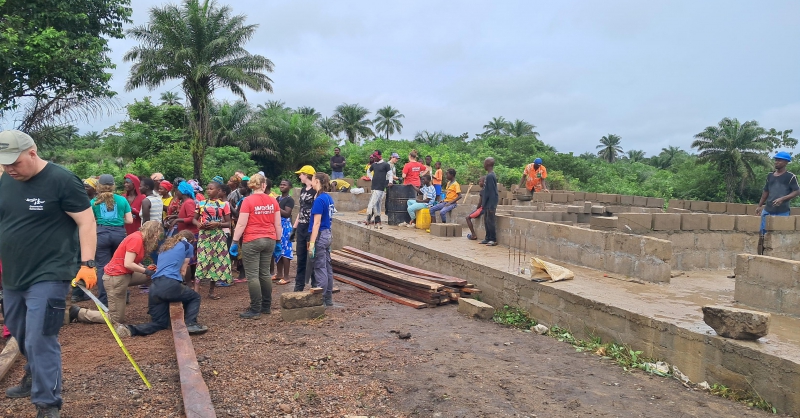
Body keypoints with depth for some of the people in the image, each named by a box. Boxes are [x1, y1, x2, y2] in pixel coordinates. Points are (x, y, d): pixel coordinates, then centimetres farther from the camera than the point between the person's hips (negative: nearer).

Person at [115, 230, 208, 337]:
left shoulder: (165, 246, 30)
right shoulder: (188, 246, 14)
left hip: (154, 288, 6)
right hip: (169, 285, -6)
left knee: (159, 323, 16)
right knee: (195, 297, 22)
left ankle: (130, 329, -8)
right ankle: (190, 324, -1)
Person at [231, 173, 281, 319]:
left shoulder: (248, 201, -9)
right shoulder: (273, 201, 3)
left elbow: (241, 224, -11)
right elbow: (278, 224, 7)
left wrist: (235, 241, -3)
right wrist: (278, 241, 16)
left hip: (252, 241, -5)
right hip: (269, 240, 5)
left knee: (253, 275, -1)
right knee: (265, 273, 14)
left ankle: (255, 310, 1)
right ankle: (267, 306, 20)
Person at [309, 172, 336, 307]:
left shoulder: (319, 199, -16)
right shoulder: (329, 198, 10)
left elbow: (317, 223, -19)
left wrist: (312, 243, -19)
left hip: (320, 236, -9)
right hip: (328, 235, 9)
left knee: (320, 268, -2)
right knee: (327, 267, 13)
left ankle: (322, 300, 4)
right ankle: (329, 299, 21)